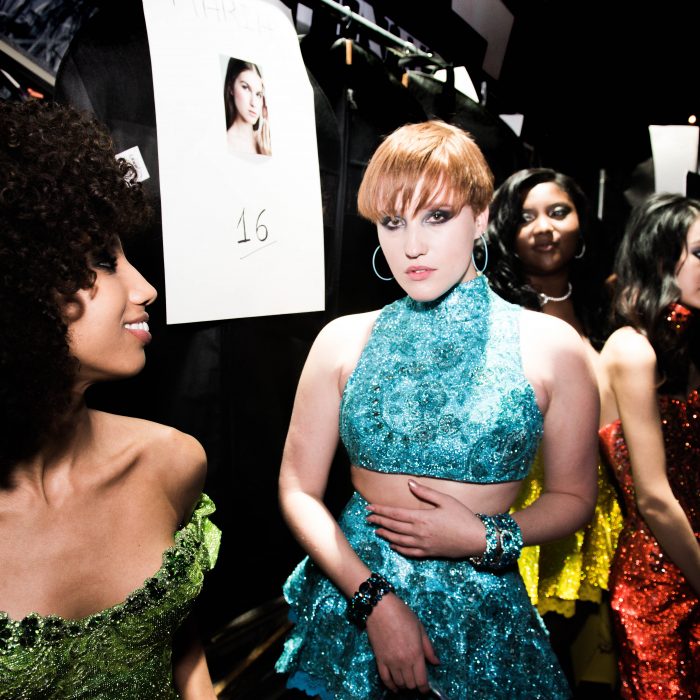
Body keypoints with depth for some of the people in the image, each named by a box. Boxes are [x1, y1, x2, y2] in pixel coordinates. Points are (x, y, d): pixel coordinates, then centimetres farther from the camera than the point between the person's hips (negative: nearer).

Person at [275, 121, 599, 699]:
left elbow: (572, 497, 1)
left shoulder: (550, 347, -7)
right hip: (351, 602, 1)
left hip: (484, 619, 0)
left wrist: (486, 537, -15)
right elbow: (299, 489, -4)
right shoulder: (344, 341, -5)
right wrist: (375, 599, -14)